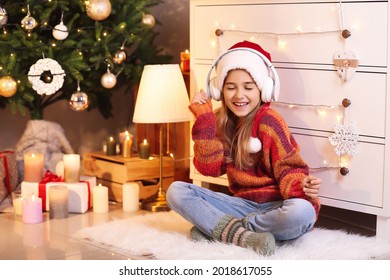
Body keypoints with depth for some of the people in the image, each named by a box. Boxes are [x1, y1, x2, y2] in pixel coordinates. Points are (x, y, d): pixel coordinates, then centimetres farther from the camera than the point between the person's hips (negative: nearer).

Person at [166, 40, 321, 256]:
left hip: (274, 206, -4)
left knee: (302, 212, -39)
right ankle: (242, 236, -28)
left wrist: (302, 186, -35)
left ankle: (215, 227, -22)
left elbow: (288, 168, -12)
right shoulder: (220, 121, 5)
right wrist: (203, 118, -8)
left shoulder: (268, 121, -10)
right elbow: (210, 168, -4)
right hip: (242, 204, 4)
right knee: (176, 191, -11)